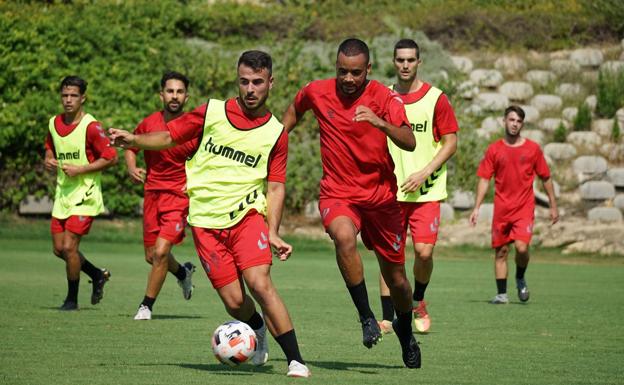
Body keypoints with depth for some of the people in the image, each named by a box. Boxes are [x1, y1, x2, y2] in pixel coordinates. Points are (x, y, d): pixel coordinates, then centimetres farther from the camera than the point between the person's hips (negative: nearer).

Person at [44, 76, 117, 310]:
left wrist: (80, 170, -18)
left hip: (84, 195, -7)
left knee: (69, 246, -12)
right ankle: (97, 275, 31)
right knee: (59, 249, 7)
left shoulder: (91, 126, -14)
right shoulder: (53, 124, 7)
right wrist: (48, 161, 3)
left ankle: (72, 299, 6)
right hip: (63, 194, 7)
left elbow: (111, 158, -15)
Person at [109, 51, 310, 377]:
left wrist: (273, 233, -6)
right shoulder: (211, 112, 2)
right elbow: (169, 136, 10)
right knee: (234, 301, -5)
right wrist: (134, 140, -7)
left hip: (247, 215, -1)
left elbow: (275, 187, 4)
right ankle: (257, 328, 31)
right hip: (206, 221, 1)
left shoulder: (276, 133, 2)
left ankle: (295, 361, -16)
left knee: (260, 283, -23)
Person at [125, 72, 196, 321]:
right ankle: (183, 273, 44)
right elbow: (130, 148, 16)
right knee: (152, 256, 11)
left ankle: (146, 306, 0)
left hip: (179, 196, -4)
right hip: (152, 194, 4)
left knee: (160, 252, -16)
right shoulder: (149, 124, 0)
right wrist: (132, 169, -3)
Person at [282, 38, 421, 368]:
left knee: (395, 277, 8)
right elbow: (294, 110, 22)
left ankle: (405, 329, 39)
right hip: (337, 193, 0)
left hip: (381, 195, 0)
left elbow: (410, 143, -25)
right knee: (344, 237, -35)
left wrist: (380, 122, -41)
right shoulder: (316, 92, -3)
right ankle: (366, 317, -21)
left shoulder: (384, 97, -11)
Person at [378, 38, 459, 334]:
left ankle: (418, 301, 17)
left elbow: (451, 143, -1)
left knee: (424, 251, -11)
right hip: (391, 190, 3)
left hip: (427, 190, -2)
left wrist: (424, 173, -12)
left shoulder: (436, 99, -2)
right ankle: (387, 318, 4)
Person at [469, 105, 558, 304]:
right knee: (500, 251, 3)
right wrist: (476, 208, -1)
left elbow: (546, 178, 10)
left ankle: (520, 278, 11)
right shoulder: (494, 149, 5)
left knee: (521, 247, -17)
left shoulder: (533, 148, 4)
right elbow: (484, 179, 6)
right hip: (501, 209, 1)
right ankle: (502, 294, 11)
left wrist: (553, 205, 10)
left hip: (524, 208, -1)